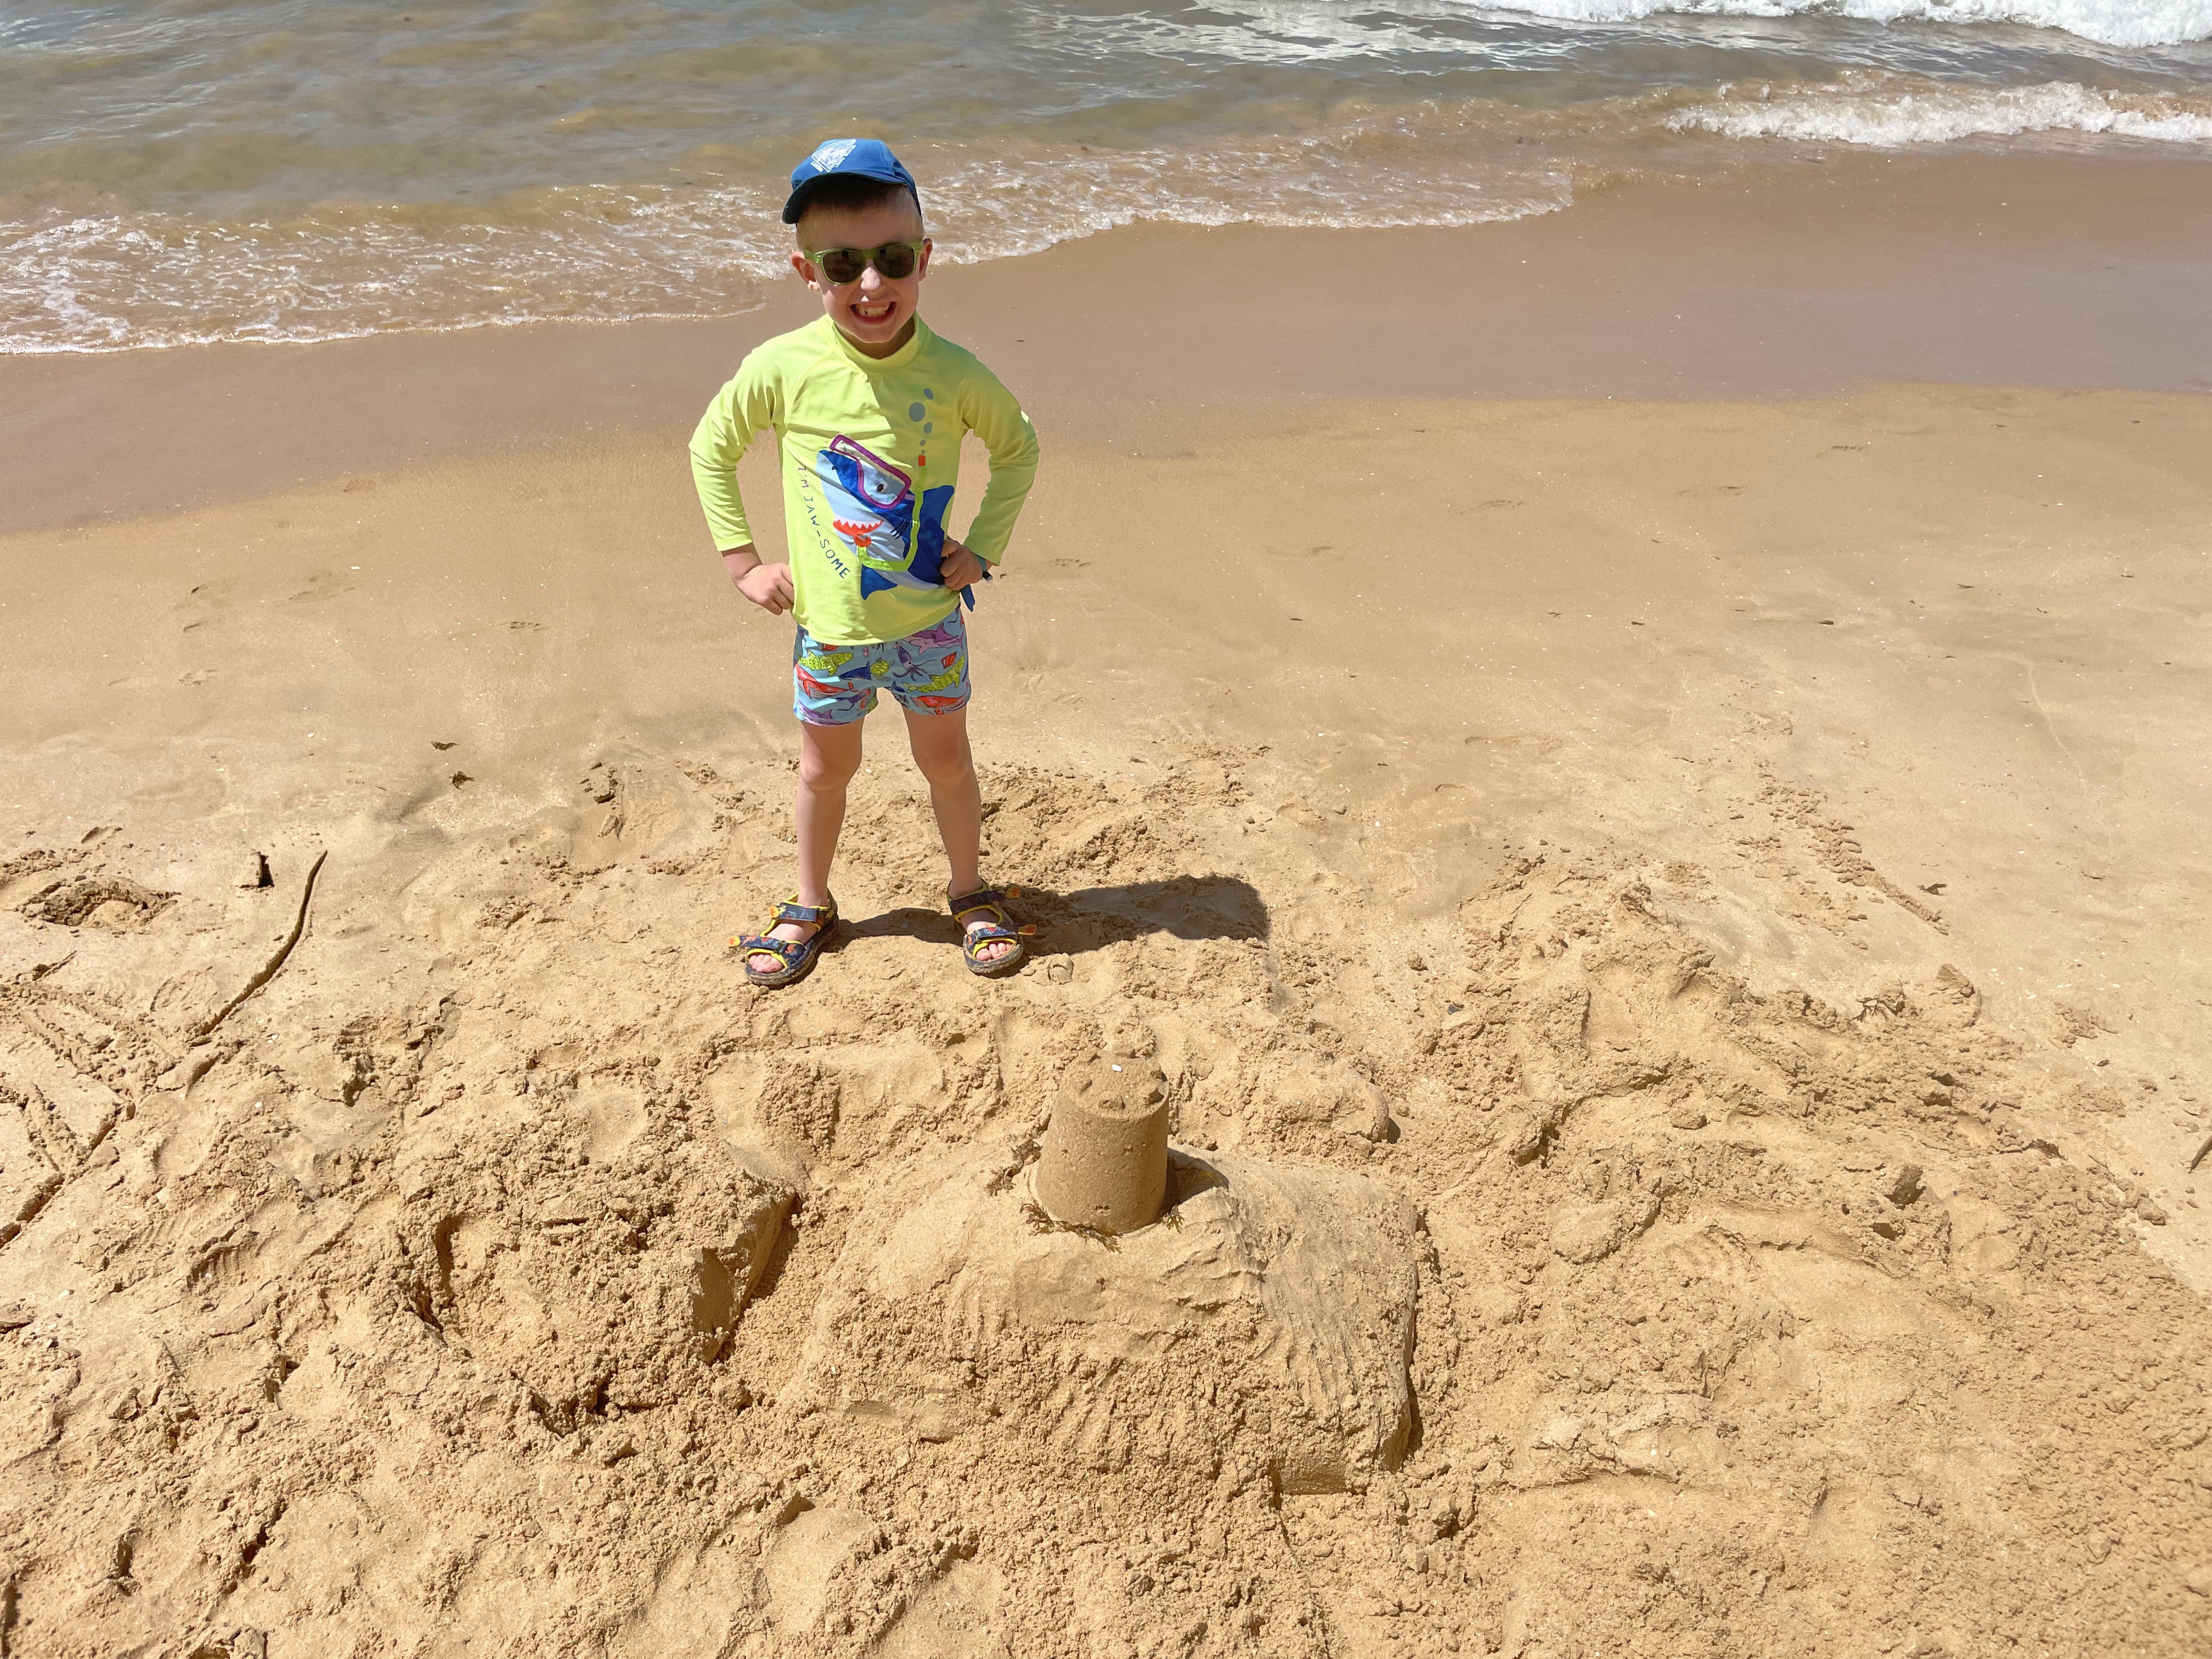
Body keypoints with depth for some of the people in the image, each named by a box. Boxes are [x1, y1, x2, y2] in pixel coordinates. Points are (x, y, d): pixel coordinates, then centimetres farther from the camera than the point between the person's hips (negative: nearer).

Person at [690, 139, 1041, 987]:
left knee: (945, 758, 15)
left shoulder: (955, 375, -13)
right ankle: (810, 905, 37)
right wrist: (742, 560, -1)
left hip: (929, 621, 0)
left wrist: (984, 545, -1)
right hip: (830, 627, 0)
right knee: (826, 768, 15)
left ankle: (970, 892, 37)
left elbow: (1017, 447, 7)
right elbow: (711, 447, 2)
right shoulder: (782, 368, -15)